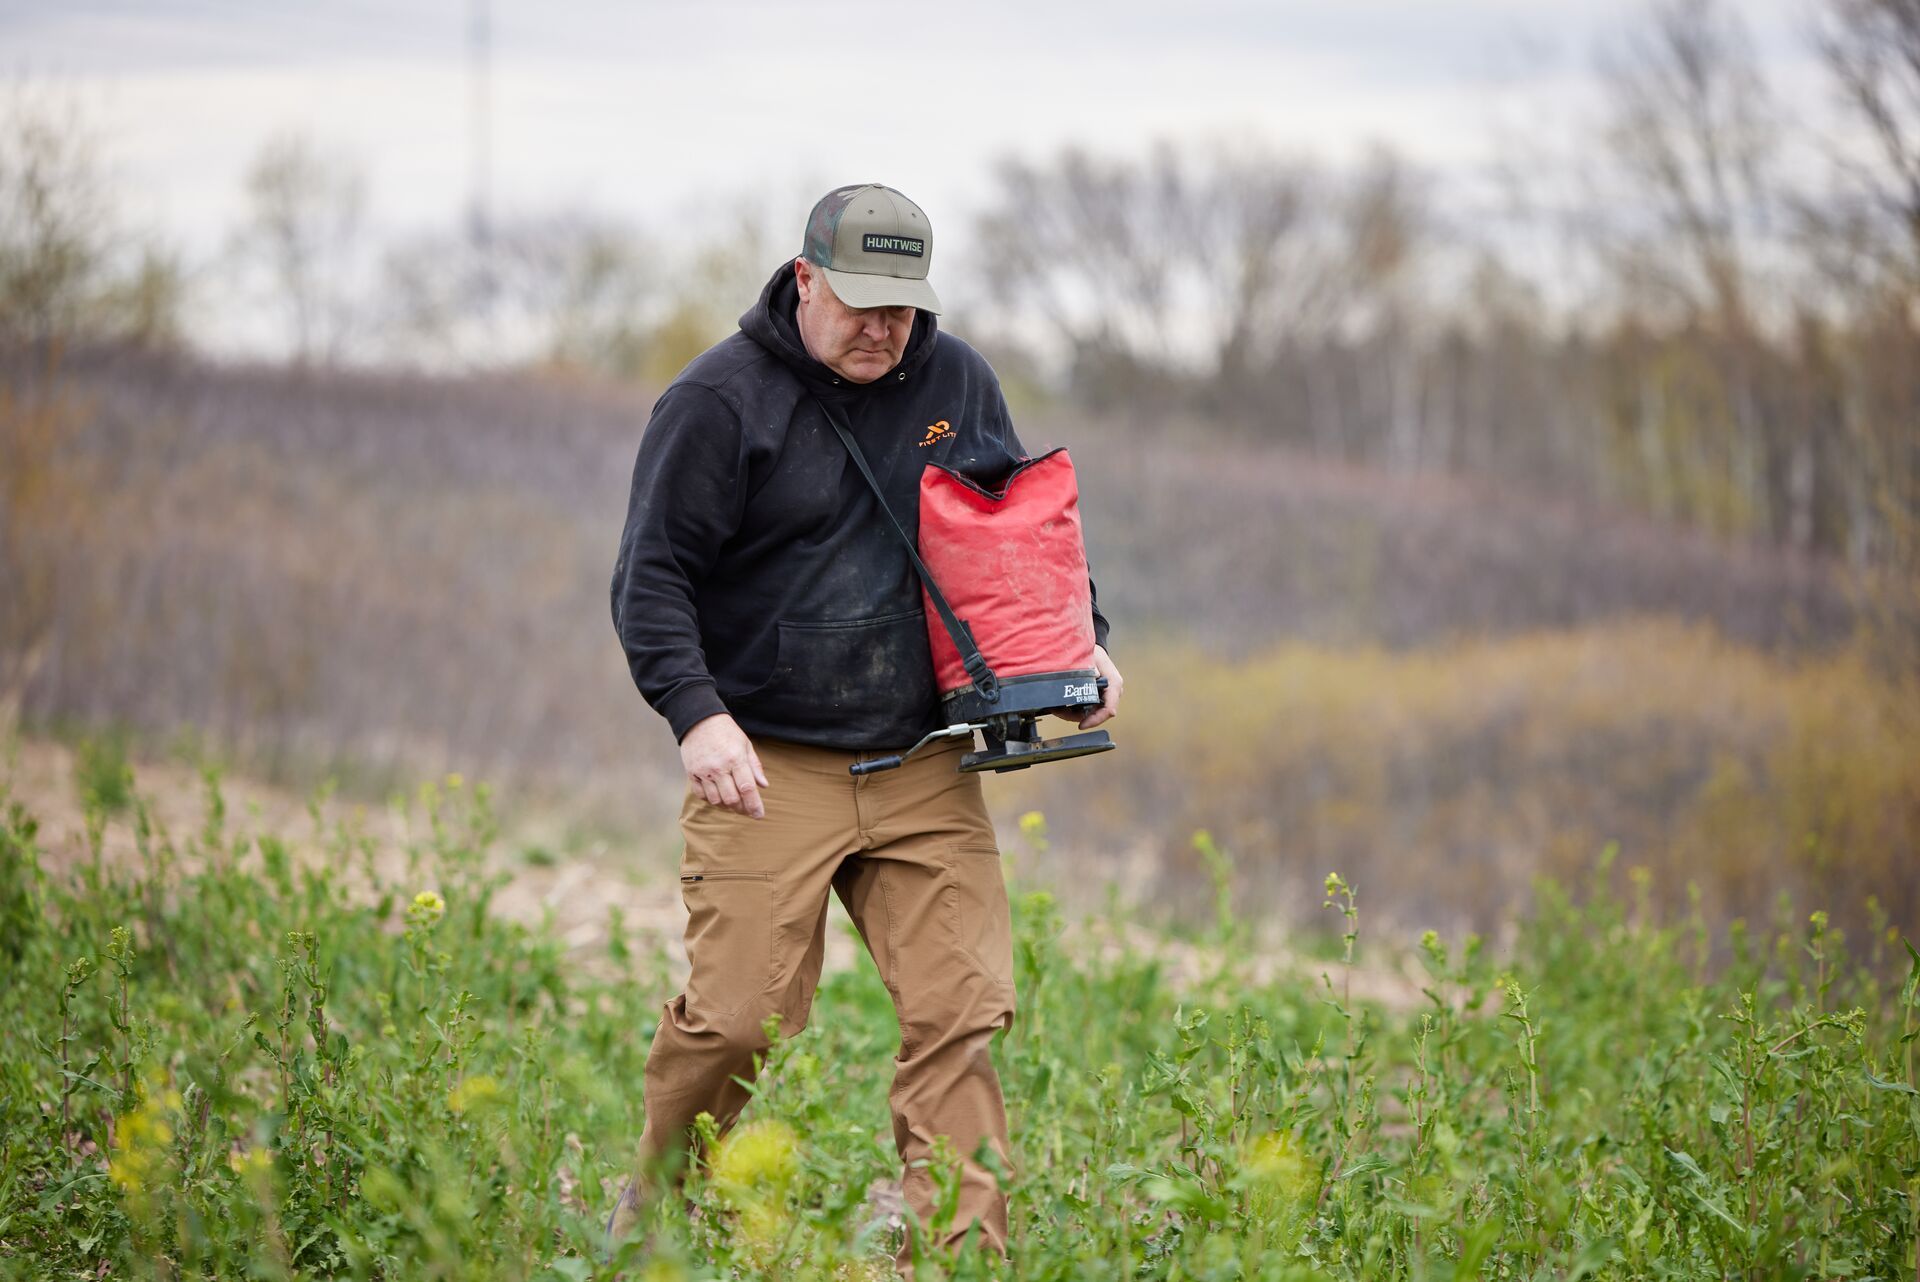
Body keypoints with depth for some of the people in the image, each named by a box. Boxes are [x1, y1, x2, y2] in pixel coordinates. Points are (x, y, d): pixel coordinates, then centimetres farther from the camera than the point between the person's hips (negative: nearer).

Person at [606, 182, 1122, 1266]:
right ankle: (654, 1210, 17)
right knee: (738, 1017, -8)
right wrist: (698, 712, -20)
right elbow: (652, 575, -6)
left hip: (927, 772, 4)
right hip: (768, 769, -4)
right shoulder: (720, 399, -5)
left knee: (962, 1011, -6)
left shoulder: (958, 381, 10)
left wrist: (1082, 644, 11)